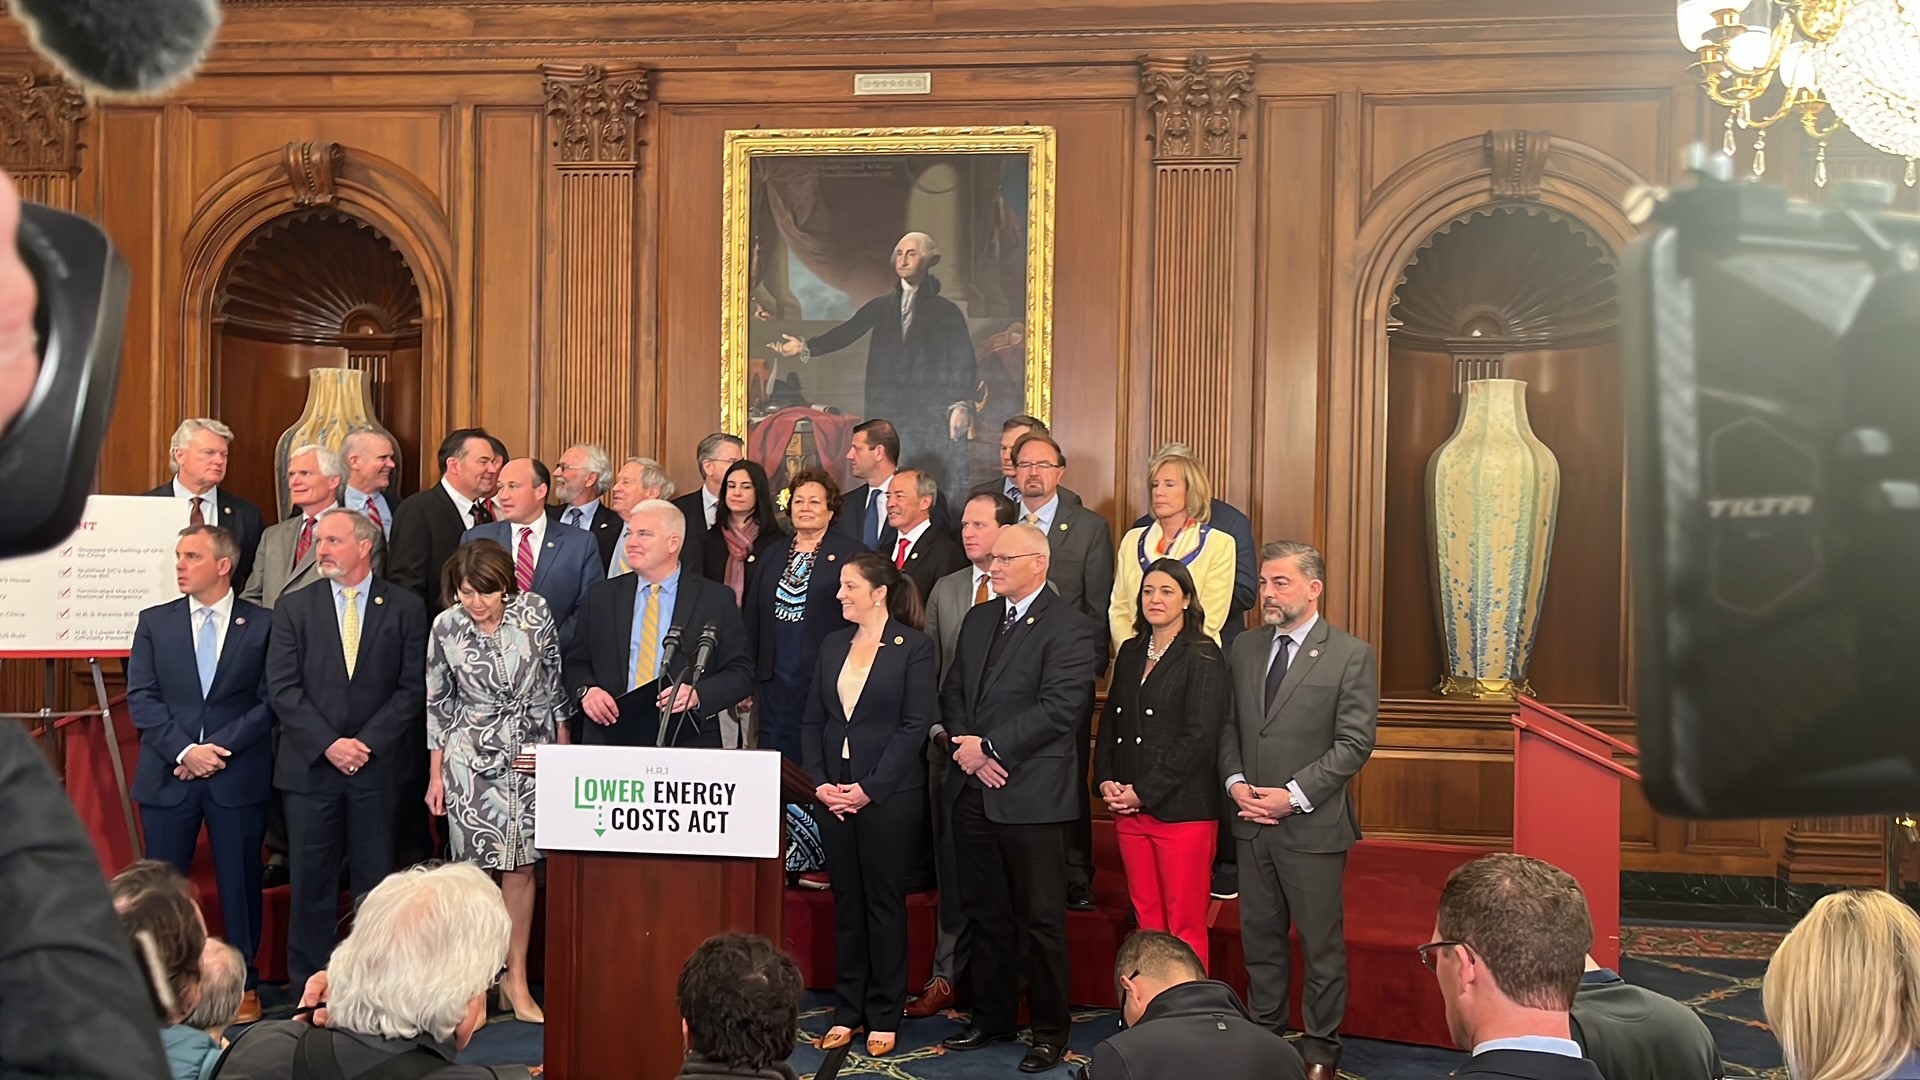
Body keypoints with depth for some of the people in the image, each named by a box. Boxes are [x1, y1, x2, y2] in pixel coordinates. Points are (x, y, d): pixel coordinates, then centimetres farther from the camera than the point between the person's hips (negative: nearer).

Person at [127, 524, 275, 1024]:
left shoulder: (263, 624, 1)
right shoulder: (154, 622, 8)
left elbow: (270, 700, -3)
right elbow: (141, 697, 1)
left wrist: (219, 748, -12)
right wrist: (184, 750, -12)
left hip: (239, 776, -2)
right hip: (167, 776, 2)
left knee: (240, 883, 5)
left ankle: (244, 985, 16)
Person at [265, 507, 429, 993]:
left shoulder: (405, 608, 3)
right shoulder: (294, 607, 6)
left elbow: (413, 687, -1)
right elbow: (282, 688, -1)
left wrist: (368, 742, -10)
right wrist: (328, 744, -11)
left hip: (378, 766, -1)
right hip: (310, 766, 1)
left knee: (376, 880, 4)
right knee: (311, 881, 5)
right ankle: (309, 984, 14)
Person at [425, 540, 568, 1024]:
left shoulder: (534, 611, -7)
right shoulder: (445, 627, -6)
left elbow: (556, 682, 3)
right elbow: (437, 702, 3)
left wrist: (563, 749, 6)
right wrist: (435, 774, 5)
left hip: (532, 755, 1)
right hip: (470, 758, 0)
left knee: (520, 865, 4)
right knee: (476, 866, 0)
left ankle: (517, 978, 14)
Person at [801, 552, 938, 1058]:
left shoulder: (915, 647, -6)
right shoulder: (833, 644, 11)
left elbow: (915, 726, -12)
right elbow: (813, 721, 11)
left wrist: (869, 788, -15)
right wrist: (820, 782, -2)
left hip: (889, 796, -5)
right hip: (833, 795, 5)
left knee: (884, 902, 3)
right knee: (846, 901, 10)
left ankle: (885, 1016, 14)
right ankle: (848, 1011, 20)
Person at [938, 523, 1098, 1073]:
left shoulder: (1069, 627, -10)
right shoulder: (978, 618, 14)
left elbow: (1059, 708, -18)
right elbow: (952, 691, 13)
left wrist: (989, 747, -17)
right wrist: (964, 742, -6)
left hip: (1031, 795, -7)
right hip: (973, 790, 7)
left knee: (1041, 919, 4)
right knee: (985, 913, 16)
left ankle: (1050, 1031, 18)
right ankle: (992, 1017, 30)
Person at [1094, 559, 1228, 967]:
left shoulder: (1202, 656, -6)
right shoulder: (1130, 652, 14)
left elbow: (1199, 738, -13)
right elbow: (1110, 723, 17)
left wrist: (1144, 792, -13)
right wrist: (1105, 781, 2)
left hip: (1181, 808, -6)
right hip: (1129, 810, 6)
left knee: (1185, 926, -1)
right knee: (1145, 919, 10)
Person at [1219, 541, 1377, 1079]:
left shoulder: (1352, 655, -8)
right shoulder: (1244, 647, 7)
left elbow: (1355, 744, -12)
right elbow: (1228, 726, 11)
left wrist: (1293, 795, -17)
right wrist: (1236, 782, -5)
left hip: (1312, 826, -5)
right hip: (1252, 822, 5)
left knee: (1322, 943, 7)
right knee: (1259, 936, 14)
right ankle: (1264, 1033, 29)